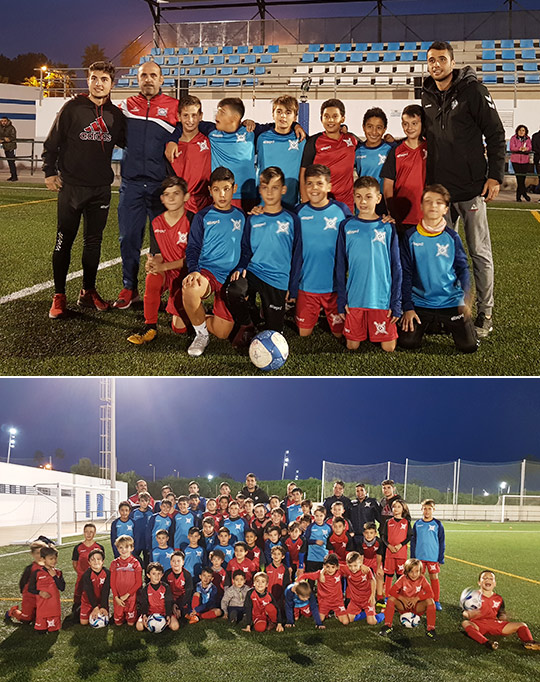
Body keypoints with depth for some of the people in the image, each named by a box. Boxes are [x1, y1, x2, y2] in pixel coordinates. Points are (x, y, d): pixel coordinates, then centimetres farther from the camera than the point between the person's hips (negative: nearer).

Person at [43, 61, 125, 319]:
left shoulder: (115, 114, 8)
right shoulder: (72, 108, -2)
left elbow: (125, 142, 21)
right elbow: (52, 143, 1)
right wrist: (50, 172, -4)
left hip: (101, 188, 3)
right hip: (71, 186, -3)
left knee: (94, 242, 9)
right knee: (64, 241, 0)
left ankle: (88, 292, 20)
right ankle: (59, 296, 8)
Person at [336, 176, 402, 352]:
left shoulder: (387, 228, 1)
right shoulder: (347, 226, 3)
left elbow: (396, 267, 3)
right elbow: (340, 266, 7)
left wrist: (396, 303, -1)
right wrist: (341, 300, 2)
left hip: (382, 298, -1)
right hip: (354, 298, 1)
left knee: (388, 347, 1)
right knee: (352, 346, 5)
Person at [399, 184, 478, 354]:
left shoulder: (452, 237, 2)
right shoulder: (411, 236, 0)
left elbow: (463, 269, 5)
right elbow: (406, 274, 1)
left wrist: (466, 298, -11)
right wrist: (408, 307, -5)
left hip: (451, 302, 0)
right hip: (420, 302, 0)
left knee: (469, 345, -10)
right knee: (407, 342, -16)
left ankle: (449, 324, 23)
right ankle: (424, 324, 19)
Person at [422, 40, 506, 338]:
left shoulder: (473, 91, -6)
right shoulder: (427, 96, 11)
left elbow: (496, 135, -6)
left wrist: (495, 176, -11)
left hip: (471, 188, -5)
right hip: (438, 188, 5)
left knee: (480, 253, 0)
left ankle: (485, 314, 9)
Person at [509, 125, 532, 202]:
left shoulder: (528, 139, 10)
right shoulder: (513, 138, 3)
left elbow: (530, 148, -2)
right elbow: (511, 148, -8)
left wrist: (526, 149, -26)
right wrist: (519, 149, -27)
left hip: (525, 160, 2)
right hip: (515, 160, -2)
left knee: (523, 178, 1)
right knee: (519, 178, -6)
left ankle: (518, 196, 12)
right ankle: (524, 193, 5)